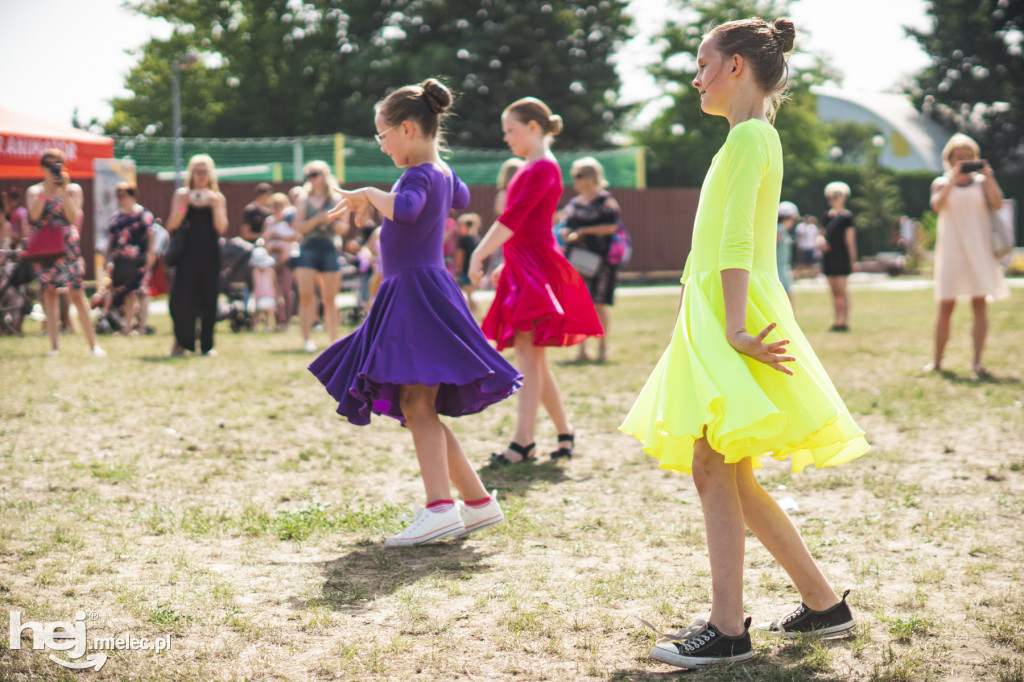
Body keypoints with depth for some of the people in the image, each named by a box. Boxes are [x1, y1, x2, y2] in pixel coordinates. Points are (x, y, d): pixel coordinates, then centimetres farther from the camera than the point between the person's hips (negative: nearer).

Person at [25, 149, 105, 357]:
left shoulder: (73, 189, 7)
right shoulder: (34, 191, 8)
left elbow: (73, 217, -7)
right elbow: (34, 215, -10)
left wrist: (64, 191, -13)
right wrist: (45, 190, -16)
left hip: (68, 247, -1)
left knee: (77, 294, -7)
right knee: (49, 293, 0)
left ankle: (93, 343, -5)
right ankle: (54, 345, 3)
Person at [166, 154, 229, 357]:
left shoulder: (217, 198, 9)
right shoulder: (181, 195, 6)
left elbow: (222, 228, -2)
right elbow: (172, 226, -3)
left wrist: (215, 205, -12)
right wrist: (184, 204, -13)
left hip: (210, 255, 1)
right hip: (187, 254, -1)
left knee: (208, 298, 1)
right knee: (181, 297, -7)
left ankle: (206, 344, 10)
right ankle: (181, 341, 8)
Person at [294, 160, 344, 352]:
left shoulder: (335, 200, 9)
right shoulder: (304, 200, 8)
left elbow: (342, 228, 8)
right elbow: (299, 227, -1)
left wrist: (331, 221, -11)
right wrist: (318, 219, -14)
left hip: (329, 250, 1)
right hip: (308, 250, -1)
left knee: (329, 299, 4)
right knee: (306, 296, -7)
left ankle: (334, 339, 11)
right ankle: (307, 339, -6)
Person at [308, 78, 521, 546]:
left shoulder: (419, 175, -12)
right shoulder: (442, 171, 16)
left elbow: (405, 210, -36)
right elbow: (460, 197, 41)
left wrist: (369, 195, -18)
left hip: (418, 293, -10)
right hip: (413, 294, 10)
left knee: (416, 404, -18)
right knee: (417, 408, 12)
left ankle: (440, 507, -28)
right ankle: (478, 502, 17)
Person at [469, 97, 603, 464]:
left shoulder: (543, 168, -11)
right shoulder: (532, 168, 19)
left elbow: (513, 219, -19)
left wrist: (478, 255, -19)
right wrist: (505, 264, 16)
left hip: (536, 267, -10)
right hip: (523, 268, 10)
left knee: (527, 352, -12)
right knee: (530, 357, 11)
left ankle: (523, 442, -14)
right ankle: (564, 432, 18)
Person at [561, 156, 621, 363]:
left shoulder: (606, 201, -4)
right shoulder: (574, 203, 15)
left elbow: (611, 226, -14)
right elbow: (565, 227, 18)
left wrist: (583, 231, -12)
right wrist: (567, 234, -6)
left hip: (600, 260, -6)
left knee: (600, 303, -2)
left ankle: (602, 346, 9)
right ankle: (582, 349, 5)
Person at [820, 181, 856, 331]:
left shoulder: (846, 216, -5)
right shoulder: (827, 216, 14)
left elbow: (850, 239, -6)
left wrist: (853, 260, -8)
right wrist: (822, 244, -1)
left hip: (841, 257, -7)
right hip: (829, 256, 7)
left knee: (841, 290, -8)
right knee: (834, 291, 8)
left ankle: (843, 321, -7)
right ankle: (836, 321, 11)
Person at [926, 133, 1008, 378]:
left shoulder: (982, 181, 10)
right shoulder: (941, 183, 8)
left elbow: (997, 203, -7)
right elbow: (937, 205, -13)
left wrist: (988, 175, -14)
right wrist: (954, 178, -18)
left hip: (979, 248, 1)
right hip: (951, 249, -1)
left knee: (980, 303, -4)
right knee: (946, 305, -2)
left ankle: (977, 361, -3)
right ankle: (937, 360, 7)